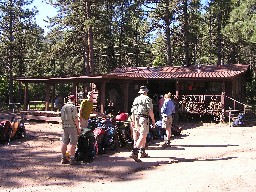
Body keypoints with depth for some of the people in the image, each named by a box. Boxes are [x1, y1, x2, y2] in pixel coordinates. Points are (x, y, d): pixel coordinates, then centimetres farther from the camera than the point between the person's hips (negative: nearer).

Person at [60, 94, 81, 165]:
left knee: (64, 143, 11)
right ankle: (72, 159, -7)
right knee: (73, 143, -5)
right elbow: (75, 119, -15)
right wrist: (78, 128, -9)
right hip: (72, 127, -8)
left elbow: (62, 118, 15)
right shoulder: (73, 107, -11)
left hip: (65, 127, 8)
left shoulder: (63, 107, 11)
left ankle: (64, 158, 18)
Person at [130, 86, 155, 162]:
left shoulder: (136, 99, 15)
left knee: (143, 136, 19)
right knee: (142, 136, -10)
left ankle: (143, 152, 27)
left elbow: (132, 111, 13)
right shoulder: (147, 99, -4)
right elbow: (150, 111, -12)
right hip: (144, 119, -7)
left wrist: (133, 121, 18)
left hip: (136, 119, 7)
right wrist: (153, 120, -3)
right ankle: (134, 152, -24)